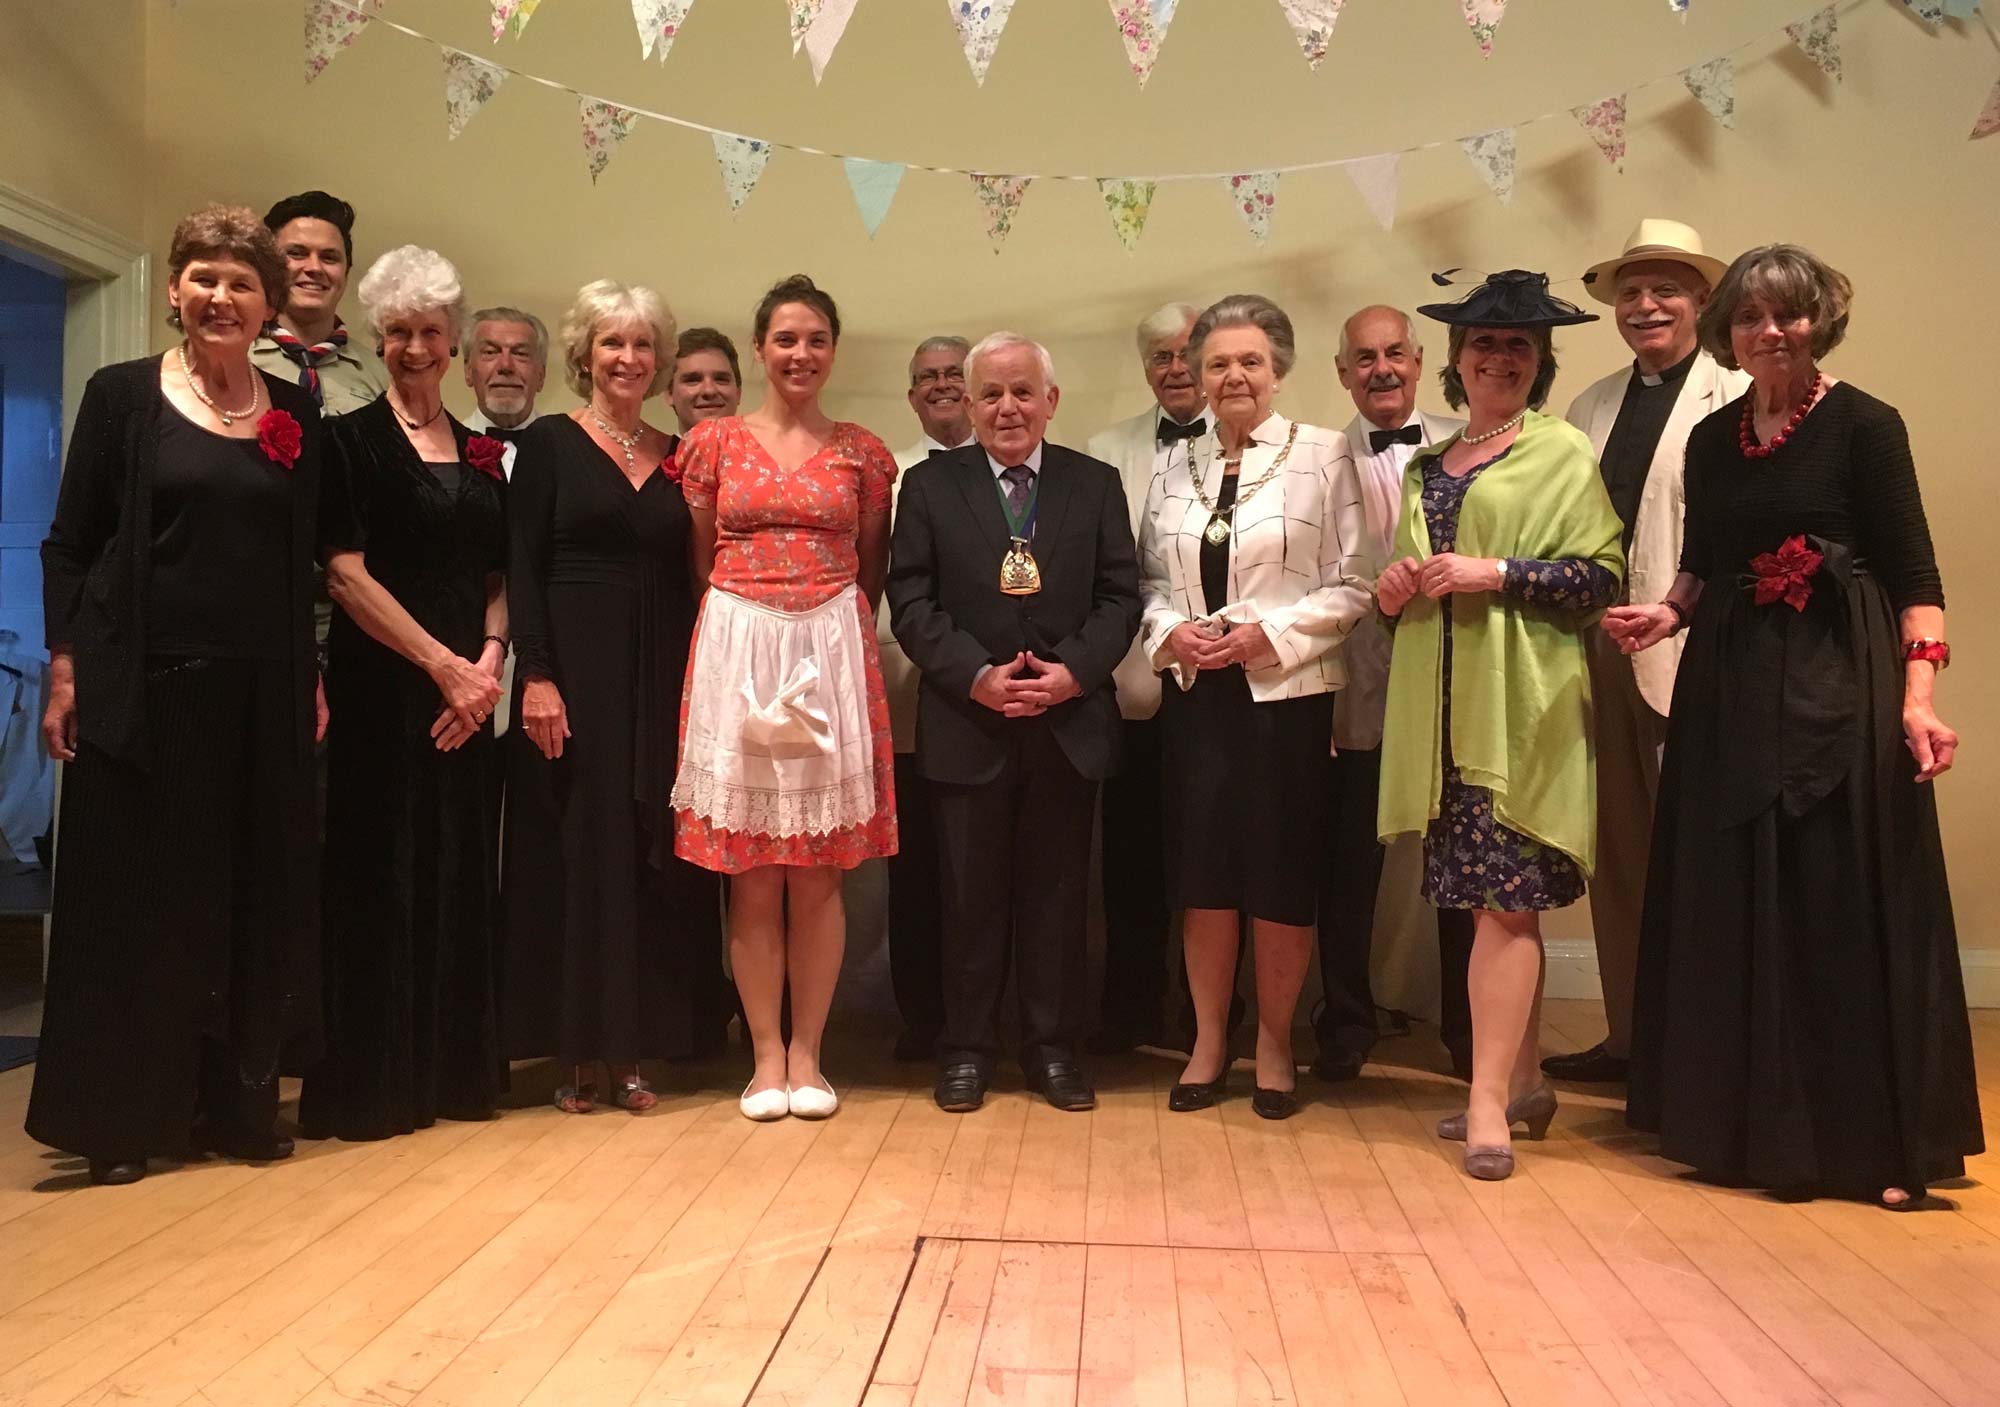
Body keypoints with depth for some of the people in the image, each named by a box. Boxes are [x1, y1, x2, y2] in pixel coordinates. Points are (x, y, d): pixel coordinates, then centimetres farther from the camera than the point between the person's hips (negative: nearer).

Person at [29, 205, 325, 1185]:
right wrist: (64, 671, -7)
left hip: (262, 691, 3)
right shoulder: (123, 395, 2)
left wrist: (314, 678, 6)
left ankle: (238, 1102, 19)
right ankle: (117, 1116, 13)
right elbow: (68, 544, 1)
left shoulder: (296, 411, 9)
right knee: (134, 897, 2)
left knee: (257, 899, 6)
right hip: (142, 686, -3)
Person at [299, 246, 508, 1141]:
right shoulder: (351, 439, -1)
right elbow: (345, 574, -9)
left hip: (466, 693, 5)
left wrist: (488, 661, -6)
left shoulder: (482, 453, 14)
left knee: (463, 875, 8)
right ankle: (372, 1081, 10)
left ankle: (458, 1069, 18)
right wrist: (441, 661, -12)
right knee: (381, 879, 0)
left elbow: (498, 579, 12)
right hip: (381, 687, -5)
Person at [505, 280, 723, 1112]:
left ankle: (633, 1049, 14)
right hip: (575, 667, -3)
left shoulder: (678, 456, 12)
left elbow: (687, 575, 11)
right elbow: (522, 569, -5)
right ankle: (576, 1054, 9)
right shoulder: (548, 443, 1)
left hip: (659, 676, 4)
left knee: (650, 855, 5)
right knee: (576, 852, 0)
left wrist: (694, 686, 2)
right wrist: (535, 676, -15)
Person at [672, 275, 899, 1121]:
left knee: (819, 872, 3)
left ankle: (806, 1053, 15)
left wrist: (839, 631, 2)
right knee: (752, 875, 2)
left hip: (831, 655, 1)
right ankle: (767, 1056, 14)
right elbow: (699, 565, 10)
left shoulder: (863, 453, 8)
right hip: (737, 653, 0)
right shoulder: (713, 441, 6)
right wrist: (738, 629, 2)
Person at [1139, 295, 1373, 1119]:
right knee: (1202, 868, 6)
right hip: (1196, 693, 3)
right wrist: (1170, 631, -8)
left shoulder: (1323, 456, -3)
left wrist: (1267, 634, -16)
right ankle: (1208, 1041, 21)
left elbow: (1352, 589, -6)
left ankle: (1274, 1043, 21)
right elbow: (1150, 579, 12)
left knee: (1282, 873, 3)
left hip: (1285, 694, -3)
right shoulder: (1177, 470, 11)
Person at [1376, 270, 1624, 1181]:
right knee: (1494, 899, 9)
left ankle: (1489, 1103, -3)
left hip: (1519, 703, -5)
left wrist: (1495, 573, -17)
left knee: (1505, 901, -8)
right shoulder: (1426, 467, 18)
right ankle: (1523, 1082, 21)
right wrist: (1394, 588, 2)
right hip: (1442, 706, 5)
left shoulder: (1562, 451, 1)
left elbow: (1599, 577, -7)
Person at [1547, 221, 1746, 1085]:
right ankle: (1629, 1034, 24)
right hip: (1599, 649, 6)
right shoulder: (1593, 405, 15)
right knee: (1617, 849, 12)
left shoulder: (1736, 400, -4)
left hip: (1690, 654, -6)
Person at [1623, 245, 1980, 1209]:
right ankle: (1750, 1122, 21)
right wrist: (1667, 614, -3)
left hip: (1841, 693, -5)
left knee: (1849, 909, -2)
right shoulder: (1711, 439, 11)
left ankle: (1871, 1135, 11)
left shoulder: (1863, 425, -4)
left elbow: (1913, 573, -7)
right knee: (1733, 909, 8)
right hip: (1732, 693, 5)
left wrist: (1920, 693, -18)